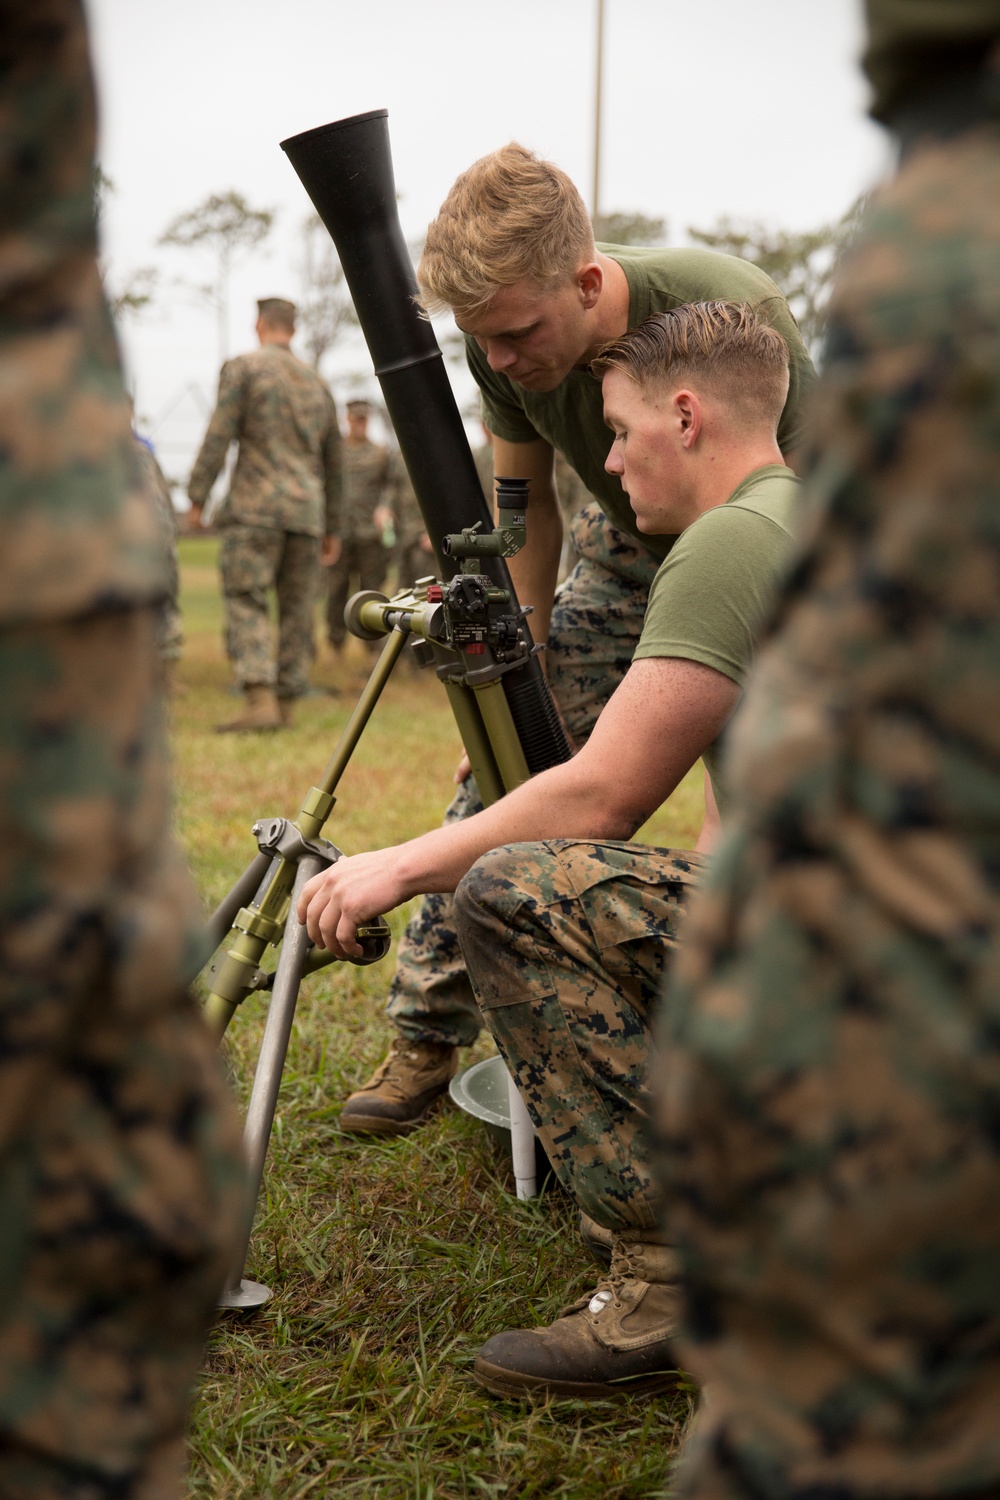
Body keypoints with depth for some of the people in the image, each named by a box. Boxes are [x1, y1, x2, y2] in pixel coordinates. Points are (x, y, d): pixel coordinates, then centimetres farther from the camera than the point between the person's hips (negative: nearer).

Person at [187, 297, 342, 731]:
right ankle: (287, 704, 8)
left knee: (246, 600, -7)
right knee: (297, 608, 8)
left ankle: (260, 701, -21)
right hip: (307, 511, 5)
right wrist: (332, 528, 26)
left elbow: (218, 436, -8)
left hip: (256, 507, -5)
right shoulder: (316, 382, 20)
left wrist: (197, 496, -4)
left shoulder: (242, 368, 2)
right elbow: (333, 461, 22)